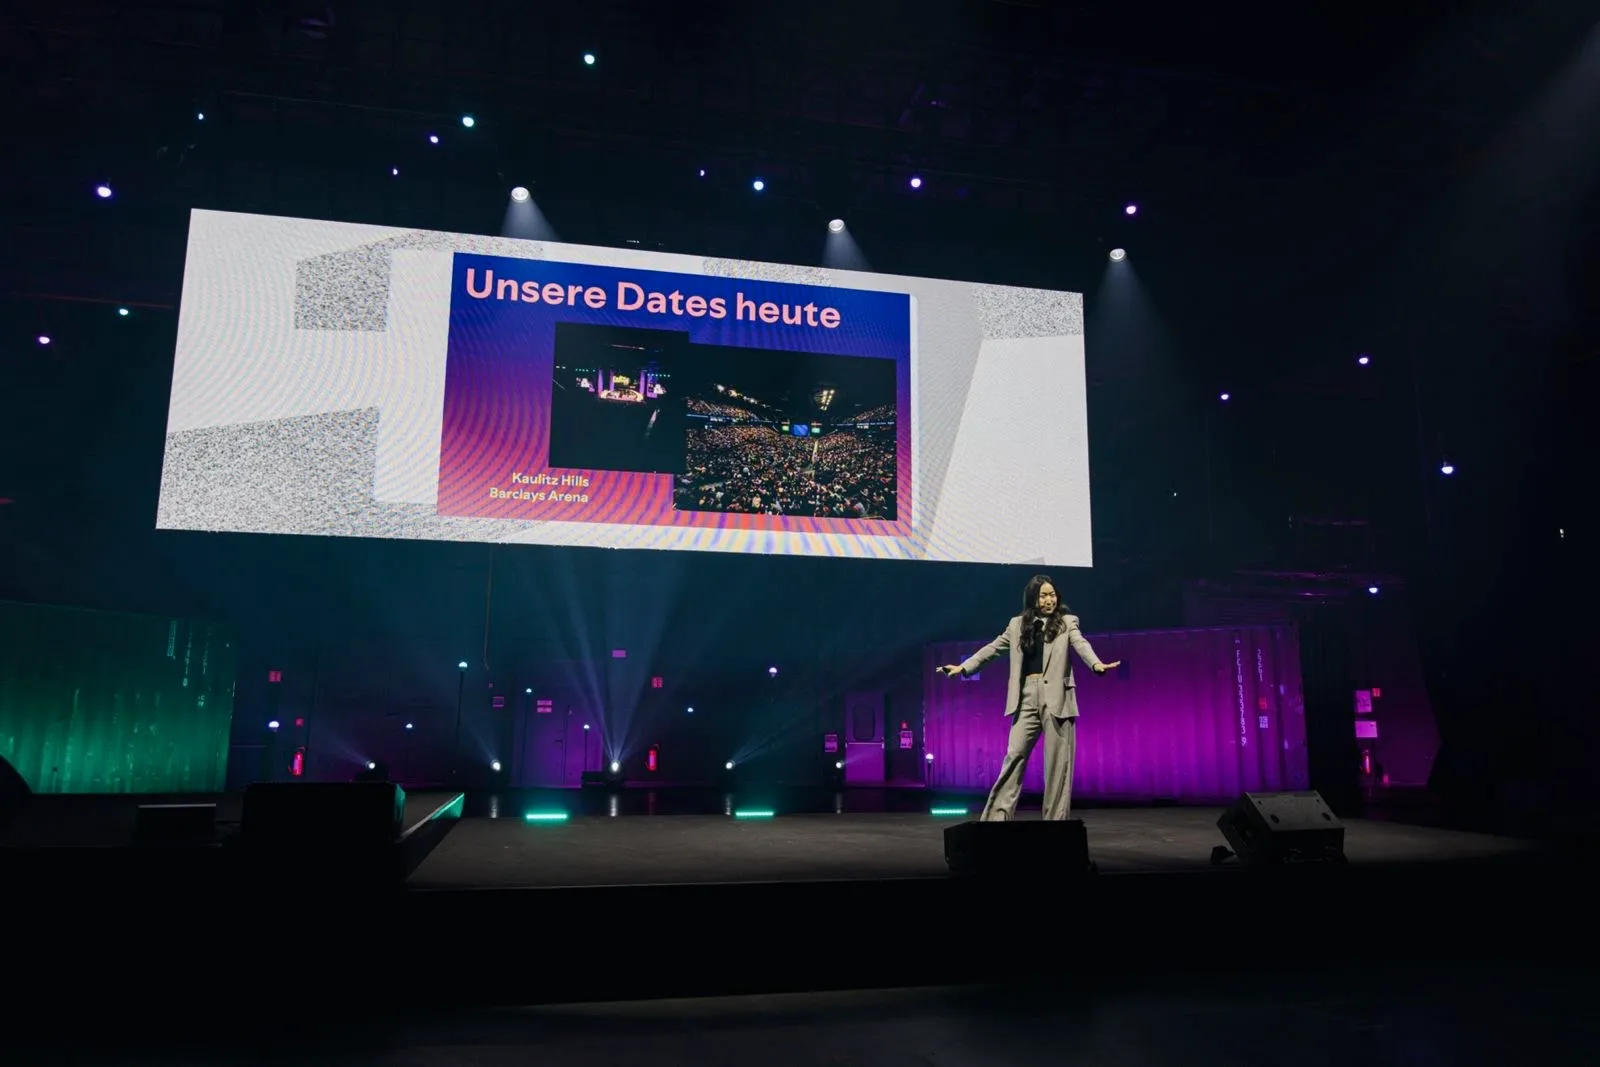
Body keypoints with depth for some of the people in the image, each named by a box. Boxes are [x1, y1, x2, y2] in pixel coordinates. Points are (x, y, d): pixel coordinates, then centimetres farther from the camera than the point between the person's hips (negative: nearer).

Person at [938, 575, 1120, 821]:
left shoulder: (1067, 622, 7)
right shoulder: (1017, 624, 14)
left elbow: (1081, 645, -10)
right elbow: (993, 648, 16)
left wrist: (1097, 664, -30)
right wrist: (963, 667, 9)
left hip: (1056, 697, -2)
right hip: (1026, 698, 2)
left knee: (1057, 761, 0)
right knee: (1015, 754, -4)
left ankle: (1055, 820, 6)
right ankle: (998, 816, -3)